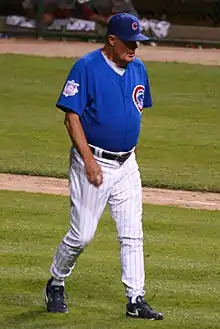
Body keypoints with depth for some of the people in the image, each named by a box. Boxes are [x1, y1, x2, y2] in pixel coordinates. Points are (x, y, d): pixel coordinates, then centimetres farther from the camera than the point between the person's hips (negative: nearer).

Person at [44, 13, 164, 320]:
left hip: (127, 165, 6)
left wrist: (130, 151, 15)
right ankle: (56, 284, 21)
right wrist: (89, 161, -20)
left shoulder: (138, 69, 7)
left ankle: (136, 299, 4)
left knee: (132, 234, 1)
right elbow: (71, 116, -14)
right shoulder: (87, 67, -12)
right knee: (82, 235, -2)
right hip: (93, 162, -6)